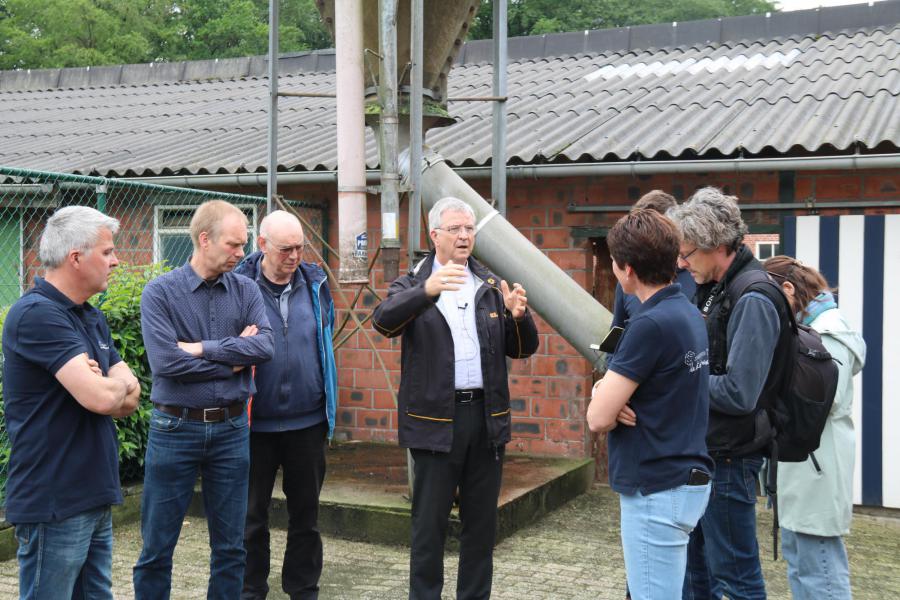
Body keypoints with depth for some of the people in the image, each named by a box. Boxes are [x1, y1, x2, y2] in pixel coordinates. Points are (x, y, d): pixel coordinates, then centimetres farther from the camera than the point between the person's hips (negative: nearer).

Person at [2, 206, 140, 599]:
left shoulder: (93, 319, 13)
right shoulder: (37, 314, -17)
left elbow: (130, 398, 10)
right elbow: (102, 397, -25)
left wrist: (105, 387, -12)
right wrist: (120, 381, -3)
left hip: (96, 499, 9)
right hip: (55, 504, -9)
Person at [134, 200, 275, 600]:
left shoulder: (246, 291, 4)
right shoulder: (160, 292, -7)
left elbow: (264, 346, -11)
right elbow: (166, 363, -19)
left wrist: (202, 348, -17)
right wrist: (233, 361, -10)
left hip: (231, 428, 3)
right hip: (175, 428, -3)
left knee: (230, 547, 12)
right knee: (157, 547, 7)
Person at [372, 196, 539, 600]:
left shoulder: (492, 287, 11)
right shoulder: (413, 285, 1)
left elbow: (523, 349, 9)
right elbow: (384, 320, -20)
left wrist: (518, 316, -13)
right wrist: (427, 290, -37)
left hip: (486, 414, 4)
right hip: (435, 418, -3)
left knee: (482, 520, 11)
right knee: (430, 521, 4)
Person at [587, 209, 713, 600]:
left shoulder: (651, 323, -22)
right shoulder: (688, 313, 8)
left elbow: (598, 418, -20)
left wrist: (601, 393, 2)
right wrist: (609, 391, -5)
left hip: (656, 491, -10)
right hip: (686, 479, 10)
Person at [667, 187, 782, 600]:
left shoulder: (752, 300, -20)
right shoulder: (711, 288, 8)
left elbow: (739, 394, -25)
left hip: (727, 456, -9)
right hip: (700, 448, 9)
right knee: (693, 567, 20)